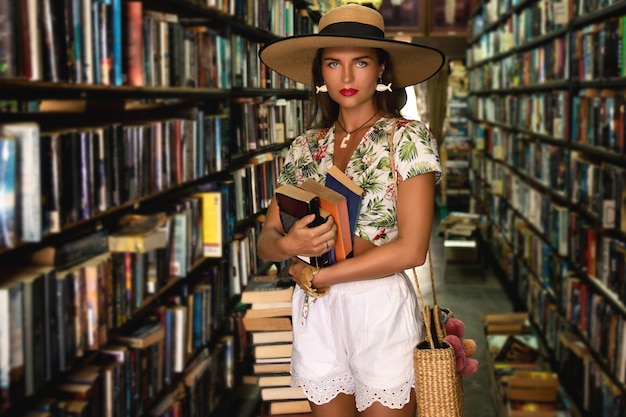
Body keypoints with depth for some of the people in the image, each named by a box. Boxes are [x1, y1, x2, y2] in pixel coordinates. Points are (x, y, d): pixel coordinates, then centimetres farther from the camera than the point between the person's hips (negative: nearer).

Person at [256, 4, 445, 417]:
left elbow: (411, 249, -16)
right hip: (316, 314, 4)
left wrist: (313, 276, -12)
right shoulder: (305, 148, 6)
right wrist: (288, 246, -18)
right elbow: (266, 238, 7)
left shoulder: (408, 138, -7)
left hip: (381, 309, -4)